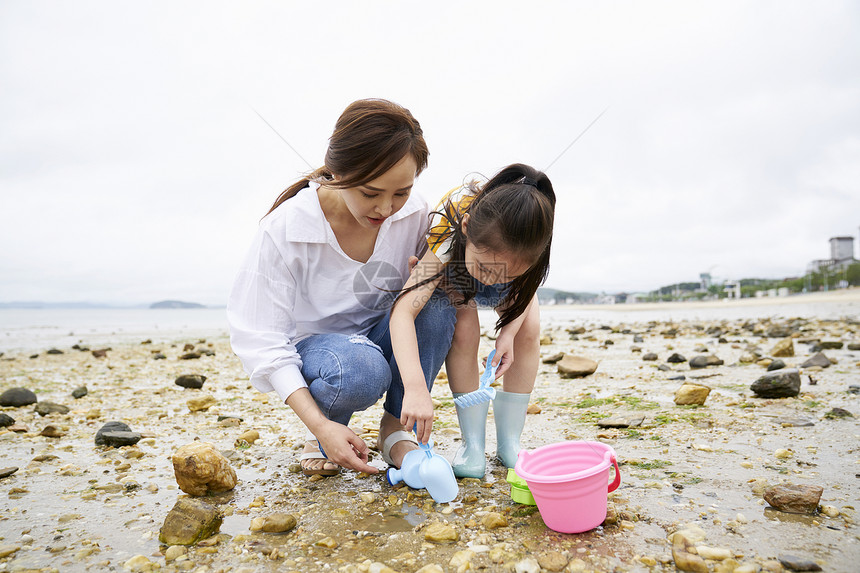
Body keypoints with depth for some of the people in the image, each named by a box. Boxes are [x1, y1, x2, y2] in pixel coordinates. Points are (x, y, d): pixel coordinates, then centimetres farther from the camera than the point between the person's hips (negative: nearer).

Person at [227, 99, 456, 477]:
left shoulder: (414, 214, -15)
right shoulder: (284, 229, -24)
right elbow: (259, 339, -22)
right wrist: (320, 426, -33)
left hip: (380, 338, 4)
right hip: (313, 346, -3)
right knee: (360, 369, -39)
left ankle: (396, 428, -9)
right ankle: (323, 431, -1)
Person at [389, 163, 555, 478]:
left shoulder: (532, 225, -39)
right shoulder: (448, 229, -46)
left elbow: (526, 286, -18)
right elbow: (403, 310, -52)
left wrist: (509, 331, -34)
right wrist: (415, 388, -62)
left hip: (512, 256, 2)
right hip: (452, 268, -2)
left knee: (529, 331, -16)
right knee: (464, 330, -25)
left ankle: (509, 442, -3)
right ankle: (473, 443, -10)